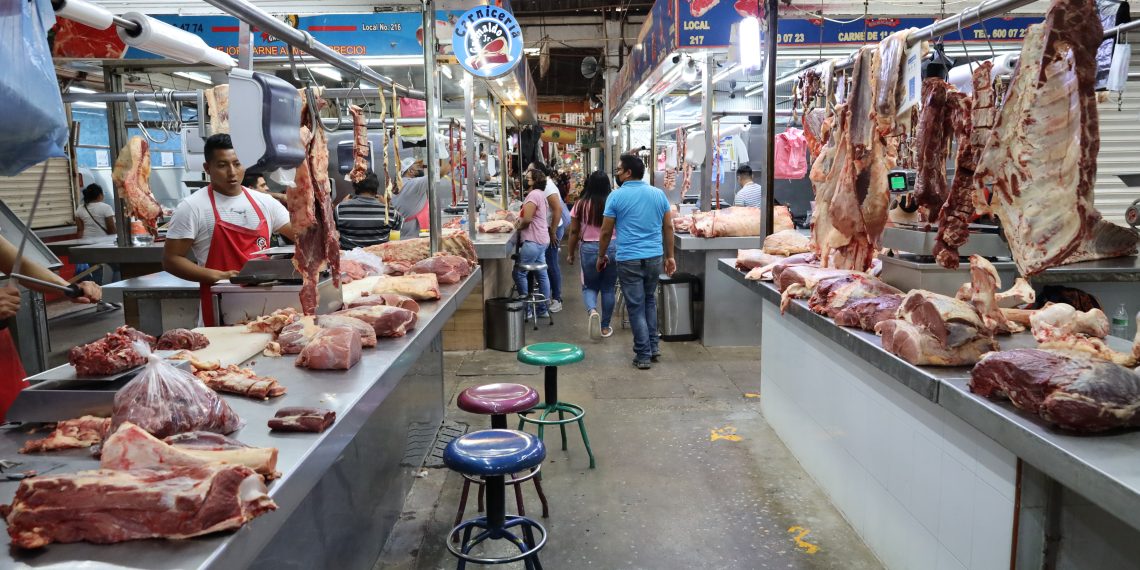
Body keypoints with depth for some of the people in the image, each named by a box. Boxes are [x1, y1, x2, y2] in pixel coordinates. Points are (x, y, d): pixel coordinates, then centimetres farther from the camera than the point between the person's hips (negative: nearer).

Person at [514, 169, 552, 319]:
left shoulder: (533, 195, -15)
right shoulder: (541, 194, 17)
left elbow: (527, 219, -19)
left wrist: (518, 227, -2)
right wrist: (521, 219, 5)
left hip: (533, 241, -10)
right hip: (542, 240, 10)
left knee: (519, 273, -5)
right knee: (542, 274, 11)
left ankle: (526, 309, -2)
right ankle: (543, 309, 17)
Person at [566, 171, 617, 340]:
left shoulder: (581, 204, -4)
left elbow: (574, 232, 0)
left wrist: (571, 253, 12)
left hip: (589, 248, 0)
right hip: (612, 248, 0)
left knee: (589, 286, 16)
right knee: (608, 288, 12)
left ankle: (592, 310, -15)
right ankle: (605, 327, 19)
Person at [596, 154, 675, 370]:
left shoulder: (616, 196, -5)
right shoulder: (658, 194, 6)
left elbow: (606, 232, -2)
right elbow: (668, 227, 8)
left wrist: (602, 256, 12)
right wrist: (670, 256, 15)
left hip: (629, 260, -4)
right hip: (655, 257, 4)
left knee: (636, 307, 3)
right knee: (649, 301, 21)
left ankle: (643, 355, 8)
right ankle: (653, 348, 24)